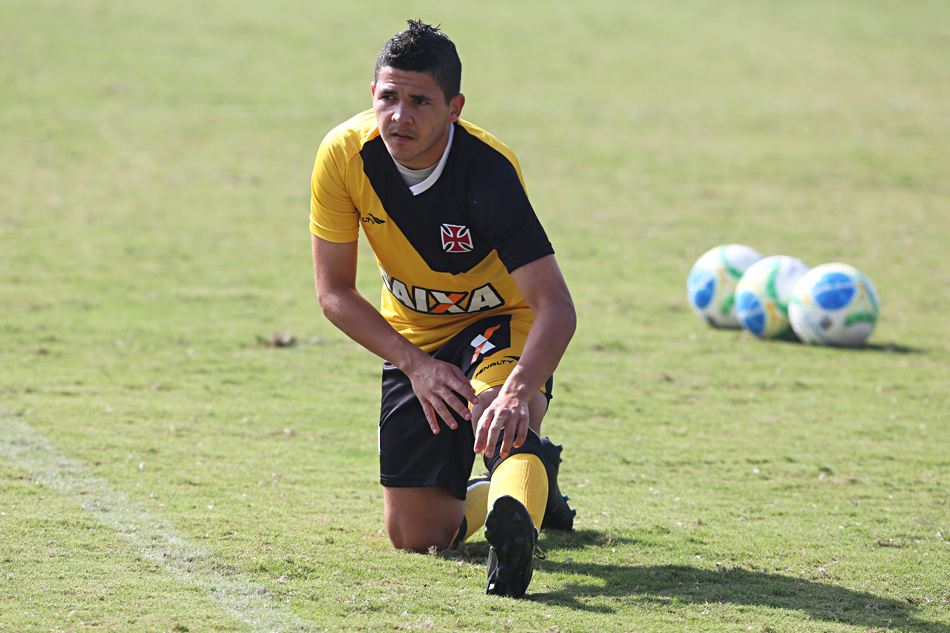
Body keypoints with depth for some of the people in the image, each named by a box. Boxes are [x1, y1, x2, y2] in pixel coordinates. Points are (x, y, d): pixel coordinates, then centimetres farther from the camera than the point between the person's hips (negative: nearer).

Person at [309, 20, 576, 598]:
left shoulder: (488, 170, -30)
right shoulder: (344, 156, -19)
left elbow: (556, 305, -36)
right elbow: (334, 292, -10)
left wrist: (518, 392, -54)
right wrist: (414, 362, -23)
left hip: (501, 323, -4)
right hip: (413, 337, 4)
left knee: (498, 416, -40)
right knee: (415, 535, 5)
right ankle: (532, 487, 31)